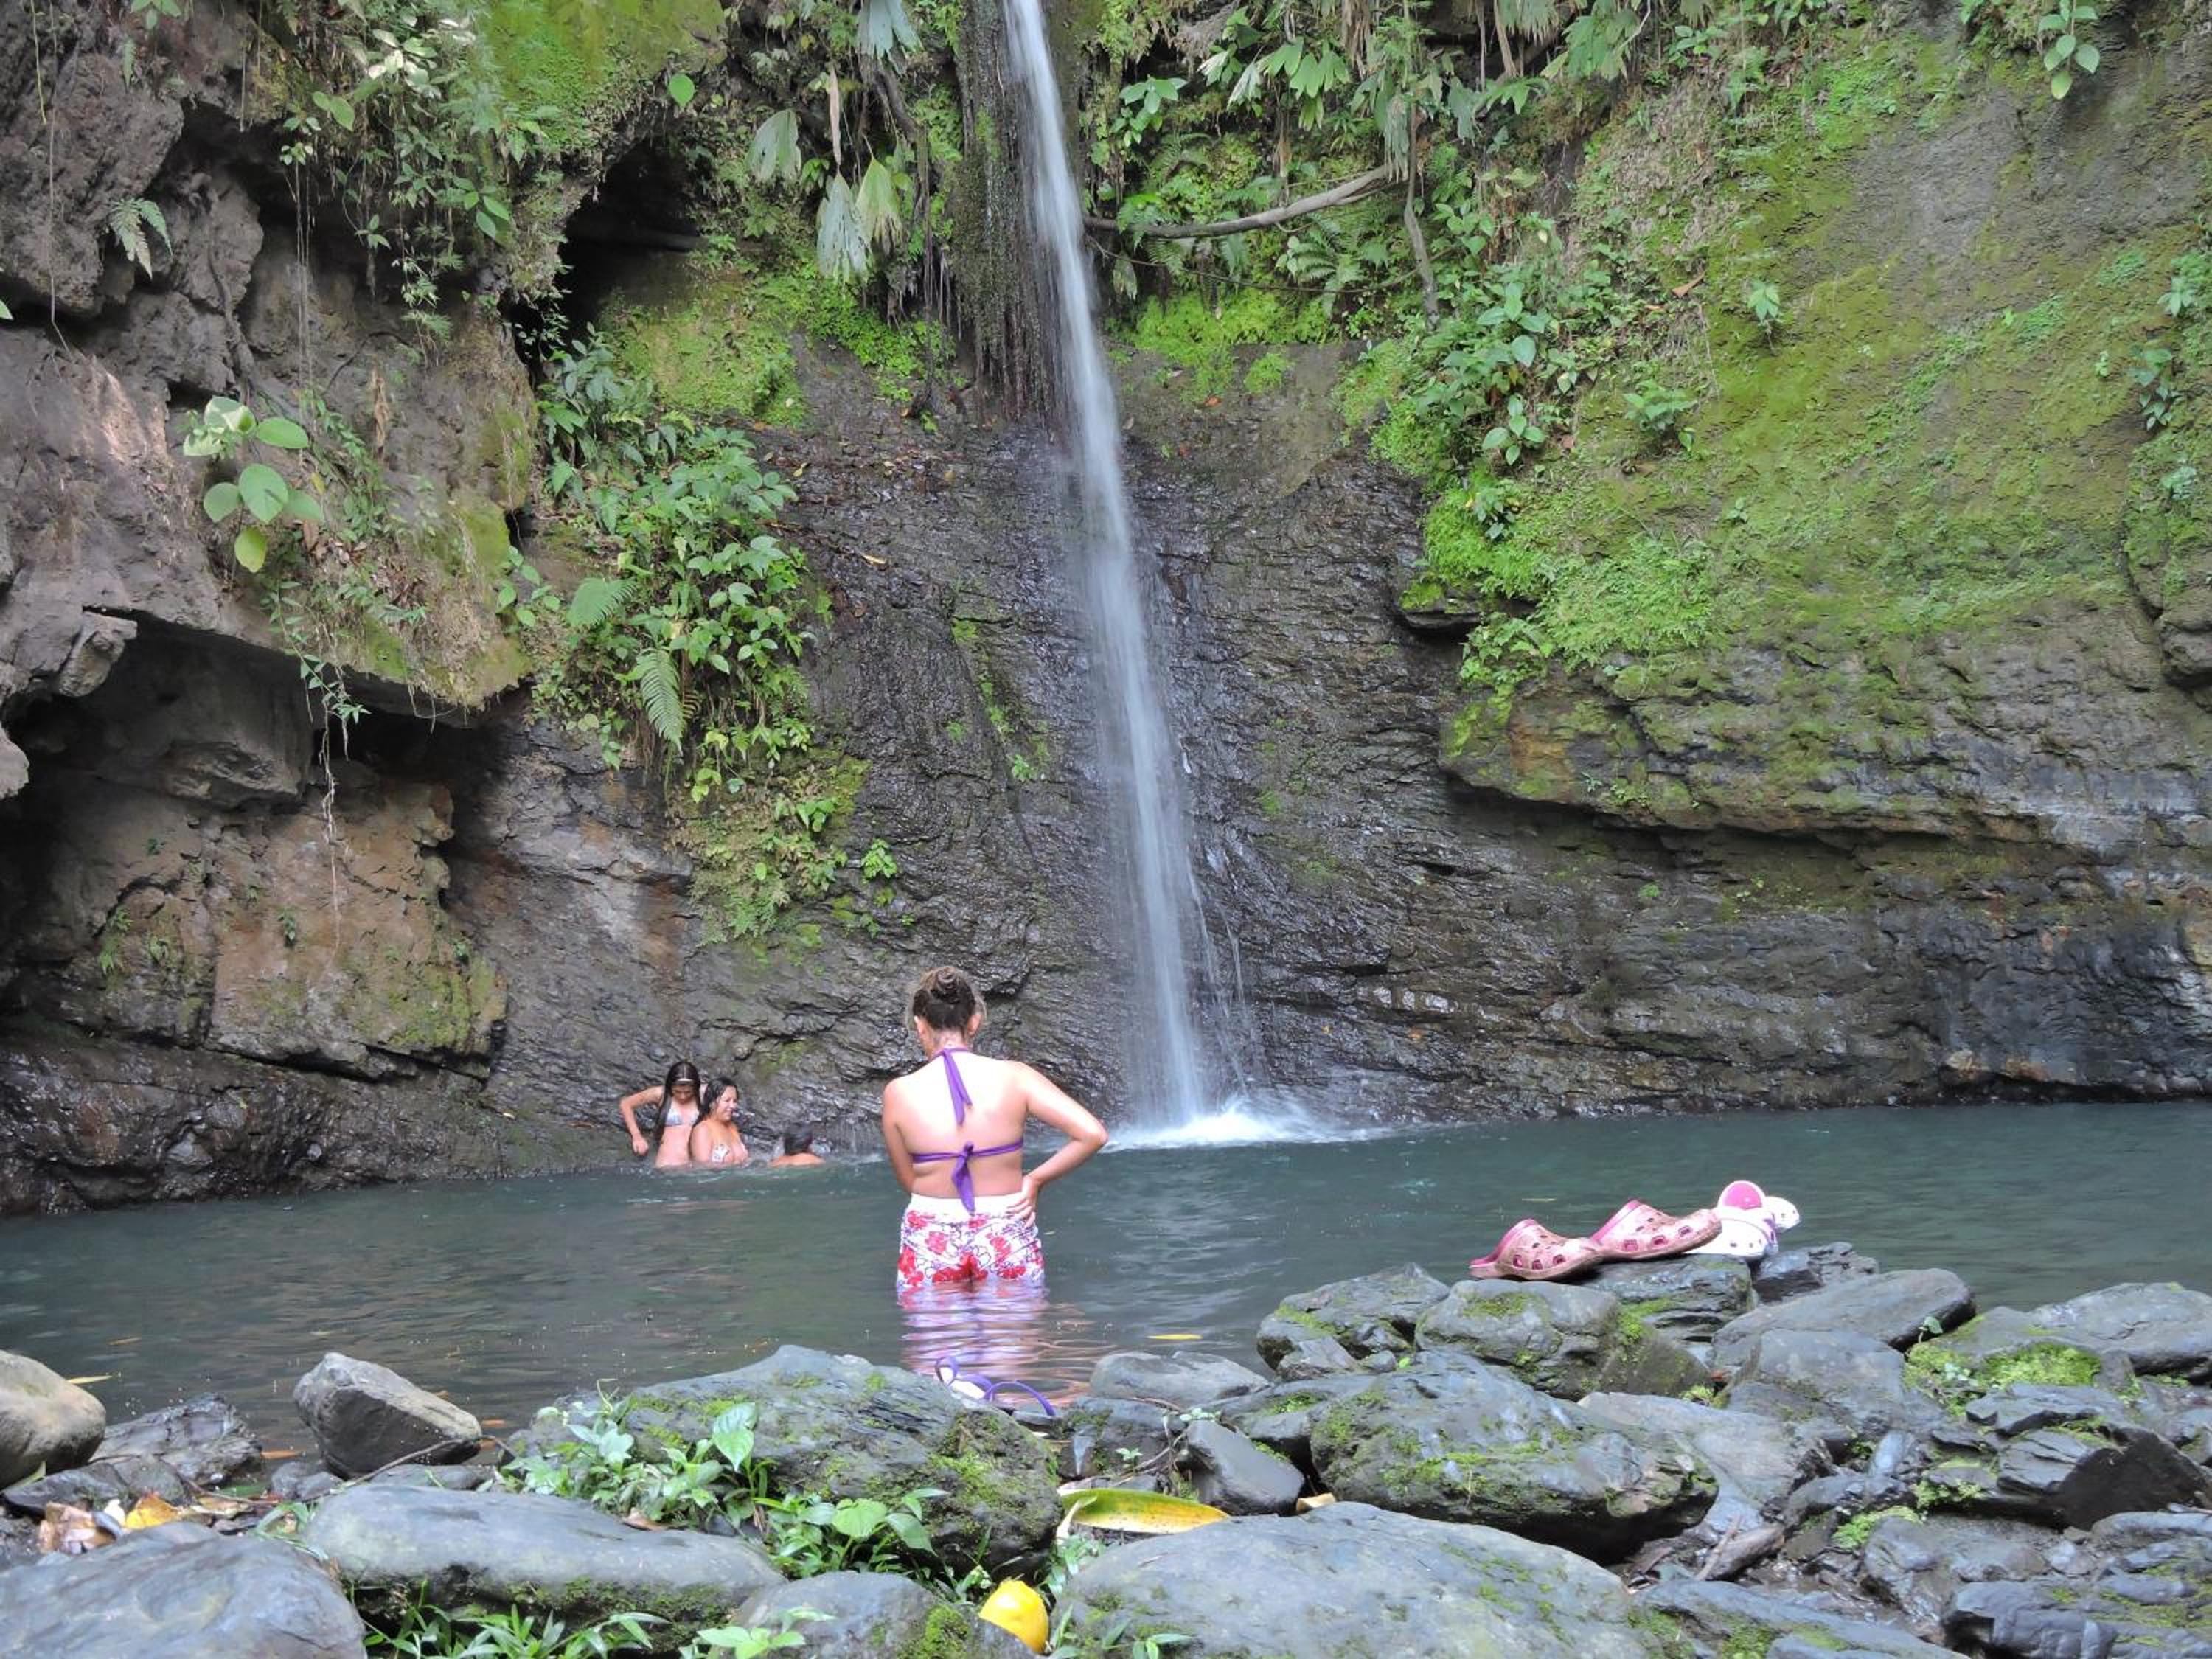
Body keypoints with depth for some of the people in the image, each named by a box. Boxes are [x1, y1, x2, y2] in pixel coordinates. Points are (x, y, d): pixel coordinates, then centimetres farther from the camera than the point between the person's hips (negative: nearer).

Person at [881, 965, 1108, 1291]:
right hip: (1008, 1236, 1)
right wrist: (1036, 1180, 2)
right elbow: (1093, 1134, -8)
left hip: (930, 1241, 0)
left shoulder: (898, 1093, -5)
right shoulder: (1014, 1077, -5)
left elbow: (908, 1181, 4)